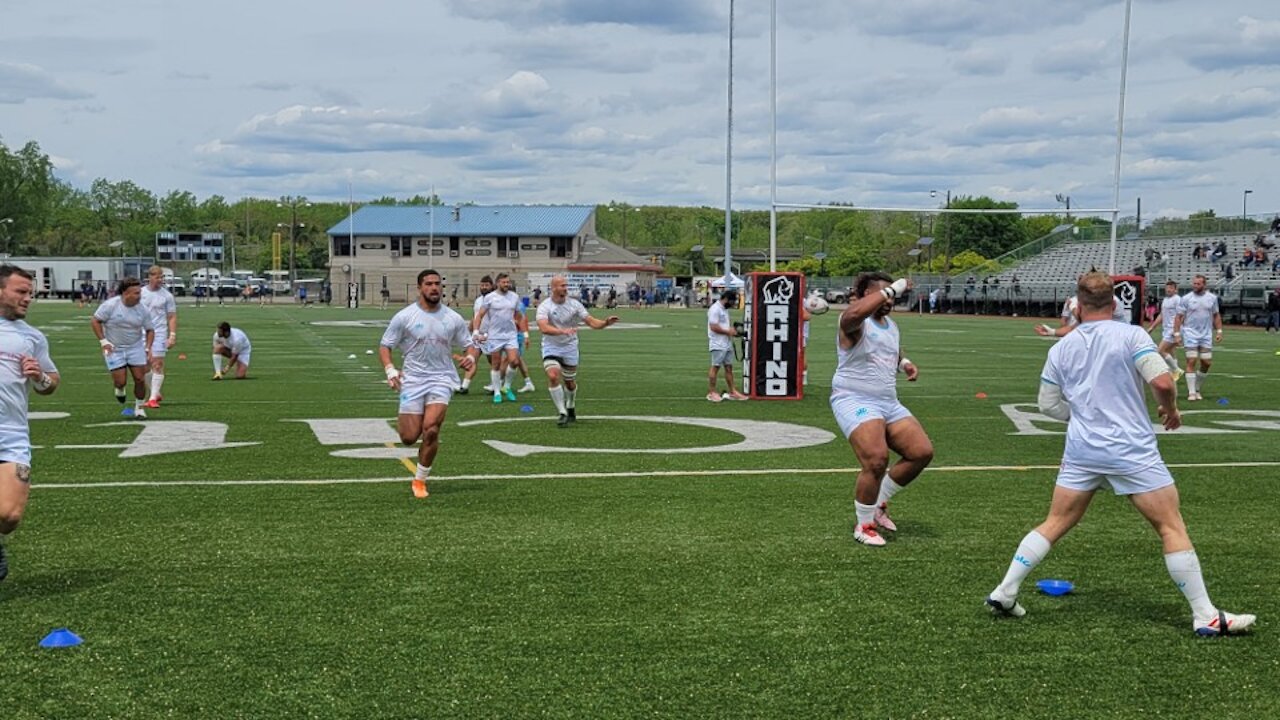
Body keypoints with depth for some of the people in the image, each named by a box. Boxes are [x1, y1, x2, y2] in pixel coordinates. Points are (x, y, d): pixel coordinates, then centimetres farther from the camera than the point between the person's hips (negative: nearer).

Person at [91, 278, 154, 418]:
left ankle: (139, 408, 16)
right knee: (120, 381, -7)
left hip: (136, 347, 3)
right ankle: (119, 390, 32)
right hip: (114, 348, -2)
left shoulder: (142, 309, -6)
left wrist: (148, 349, -7)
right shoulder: (110, 305, -15)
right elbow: (94, 321, -7)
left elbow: (150, 330, 5)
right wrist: (103, 341, -13)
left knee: (140, 379, -4)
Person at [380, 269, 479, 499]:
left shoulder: (454, 318, 2)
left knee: (431, 430, -19)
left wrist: (471, 357, -12)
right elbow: (384, 346, 2)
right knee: (409, 438, -3)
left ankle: (420, 481, 1)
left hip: (441, 379, 0)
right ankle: (403, 420, 37)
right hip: (412, 379, 0)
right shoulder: (404, 317, -4)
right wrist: (390, 370, -15)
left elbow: (470, 345, 12)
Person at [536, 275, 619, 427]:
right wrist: (563, 331, -47)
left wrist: (605, 322, -28)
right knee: (553, 376, -23)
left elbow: (592, 322, -8)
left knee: (570, 382, 11)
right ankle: (562, 413, -12)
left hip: (570, 348, 3)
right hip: (551, 347, -2)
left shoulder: (574, 304, -6)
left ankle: (570, 409, 38)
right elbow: (543, 328, -32)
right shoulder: (544, 306, -15)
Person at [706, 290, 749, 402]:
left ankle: (732, 392, 14)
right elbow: (713, 327, -21)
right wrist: (728, 331, -15)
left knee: (729, 367, 10)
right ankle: (711, 392, -1)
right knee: (715, 367, -6)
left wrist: (733, 329, 7)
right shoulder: (715, 309, -14)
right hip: (718, 345, -10)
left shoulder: (725, 309, 17)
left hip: (727, 344, 10)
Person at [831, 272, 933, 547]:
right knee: (877, 461, -24)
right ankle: (864, 525, -2)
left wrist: (905, 363, 12)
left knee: (922, 452, 0)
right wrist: (892, 288, -31)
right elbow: (855, 313, -38)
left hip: (889, 403, 9)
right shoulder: (856, 322, -11)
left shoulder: (891, 325, 16)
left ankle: (878, 503, 17)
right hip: (854, 401, -9)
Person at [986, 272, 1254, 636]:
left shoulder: (1061, 348, 7)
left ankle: (1004, 593, 13)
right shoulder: (1130, 335, -6)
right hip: (1132, 451, -4)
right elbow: (1162, 381, -16)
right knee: (1172, 527, 4)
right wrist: (1170, 409, 4)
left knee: (1054, 524, 15)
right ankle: (1205, 616, 6)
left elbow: (1048, 404, 12)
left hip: (1081, 452, 4)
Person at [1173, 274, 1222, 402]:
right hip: (1190, 334, -3)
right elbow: (1179, 317, -2)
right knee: (1191, 361, -8)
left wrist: (1219, 331, 5)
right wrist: (1177, 334, -8)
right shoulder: (1186, 298, -3)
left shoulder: (1212, 298, 5)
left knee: (1206, 363, 1)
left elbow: (1216, 315, 13)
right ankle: (1191, 392, -4)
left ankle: (1198, 389, 19)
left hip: (1206, 335, 3)